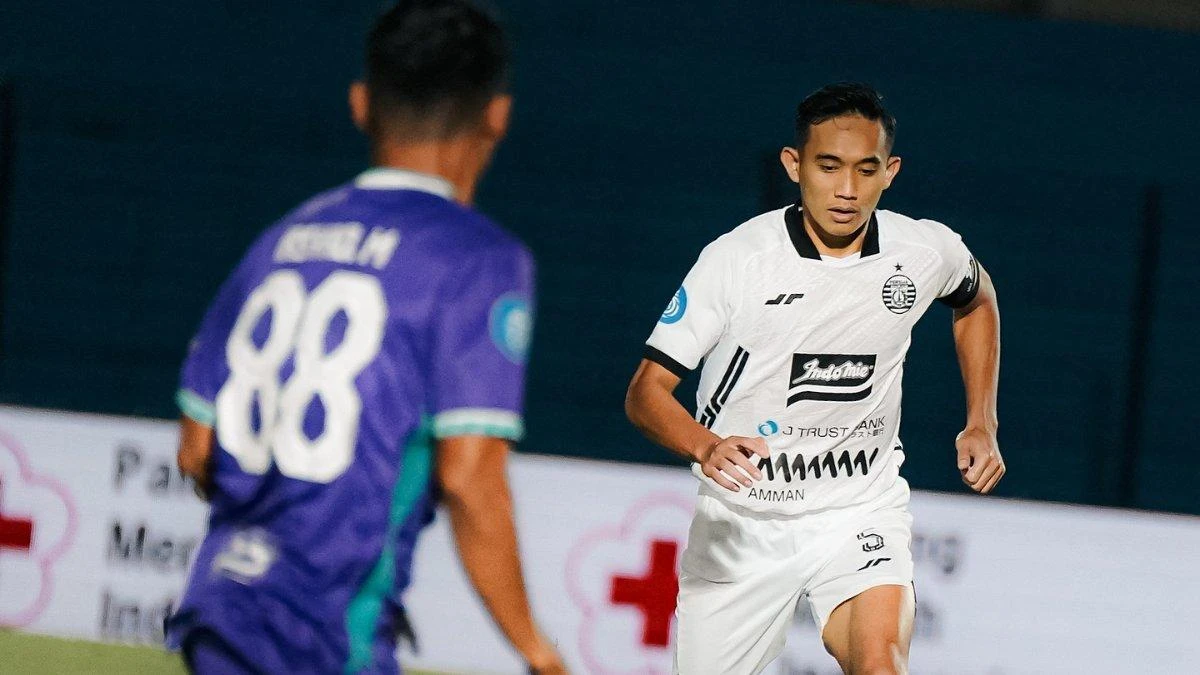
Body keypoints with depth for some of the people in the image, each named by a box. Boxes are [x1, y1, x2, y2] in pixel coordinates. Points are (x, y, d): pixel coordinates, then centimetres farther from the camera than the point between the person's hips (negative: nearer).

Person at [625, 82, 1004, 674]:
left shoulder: (926, 254, -7)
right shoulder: (735, 259, -16)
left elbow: (976, 301, 19)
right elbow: (646, 392, -15)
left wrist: (982, 425, 11)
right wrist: (705, 446, -36)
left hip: (860, 512, 0)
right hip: (740, 521, 0)